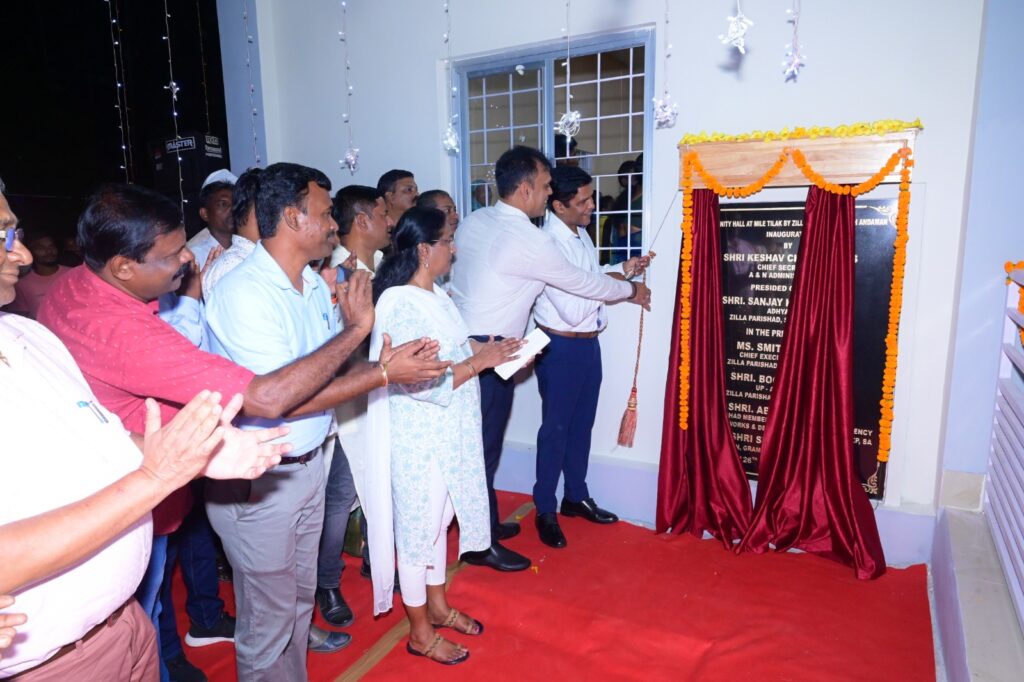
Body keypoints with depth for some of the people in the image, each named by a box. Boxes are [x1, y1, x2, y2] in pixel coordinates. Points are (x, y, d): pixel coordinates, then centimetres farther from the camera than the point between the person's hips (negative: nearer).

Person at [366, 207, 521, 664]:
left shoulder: (436, 295, 6)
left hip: (449, 433, 9)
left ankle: (436, 606, 42)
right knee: (417, 527, 8)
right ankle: (420, 632, 27)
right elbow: (422, 383, -26)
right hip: (419, 437, -9)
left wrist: (488, 349, -1)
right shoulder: (400, 305, -23)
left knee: (439, 519, 22)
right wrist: (481, 360, -20)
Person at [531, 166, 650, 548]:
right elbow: (573, 310, -26)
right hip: (561, 347, -8)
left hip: (589, 343, 8)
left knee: (582, 423, 18)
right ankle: (545, 511, 21)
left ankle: (576, 497, 35)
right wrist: (614, 278, -15)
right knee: (556, 428, 4)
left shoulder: (581, 233, 6)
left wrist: (623, 268, 3)